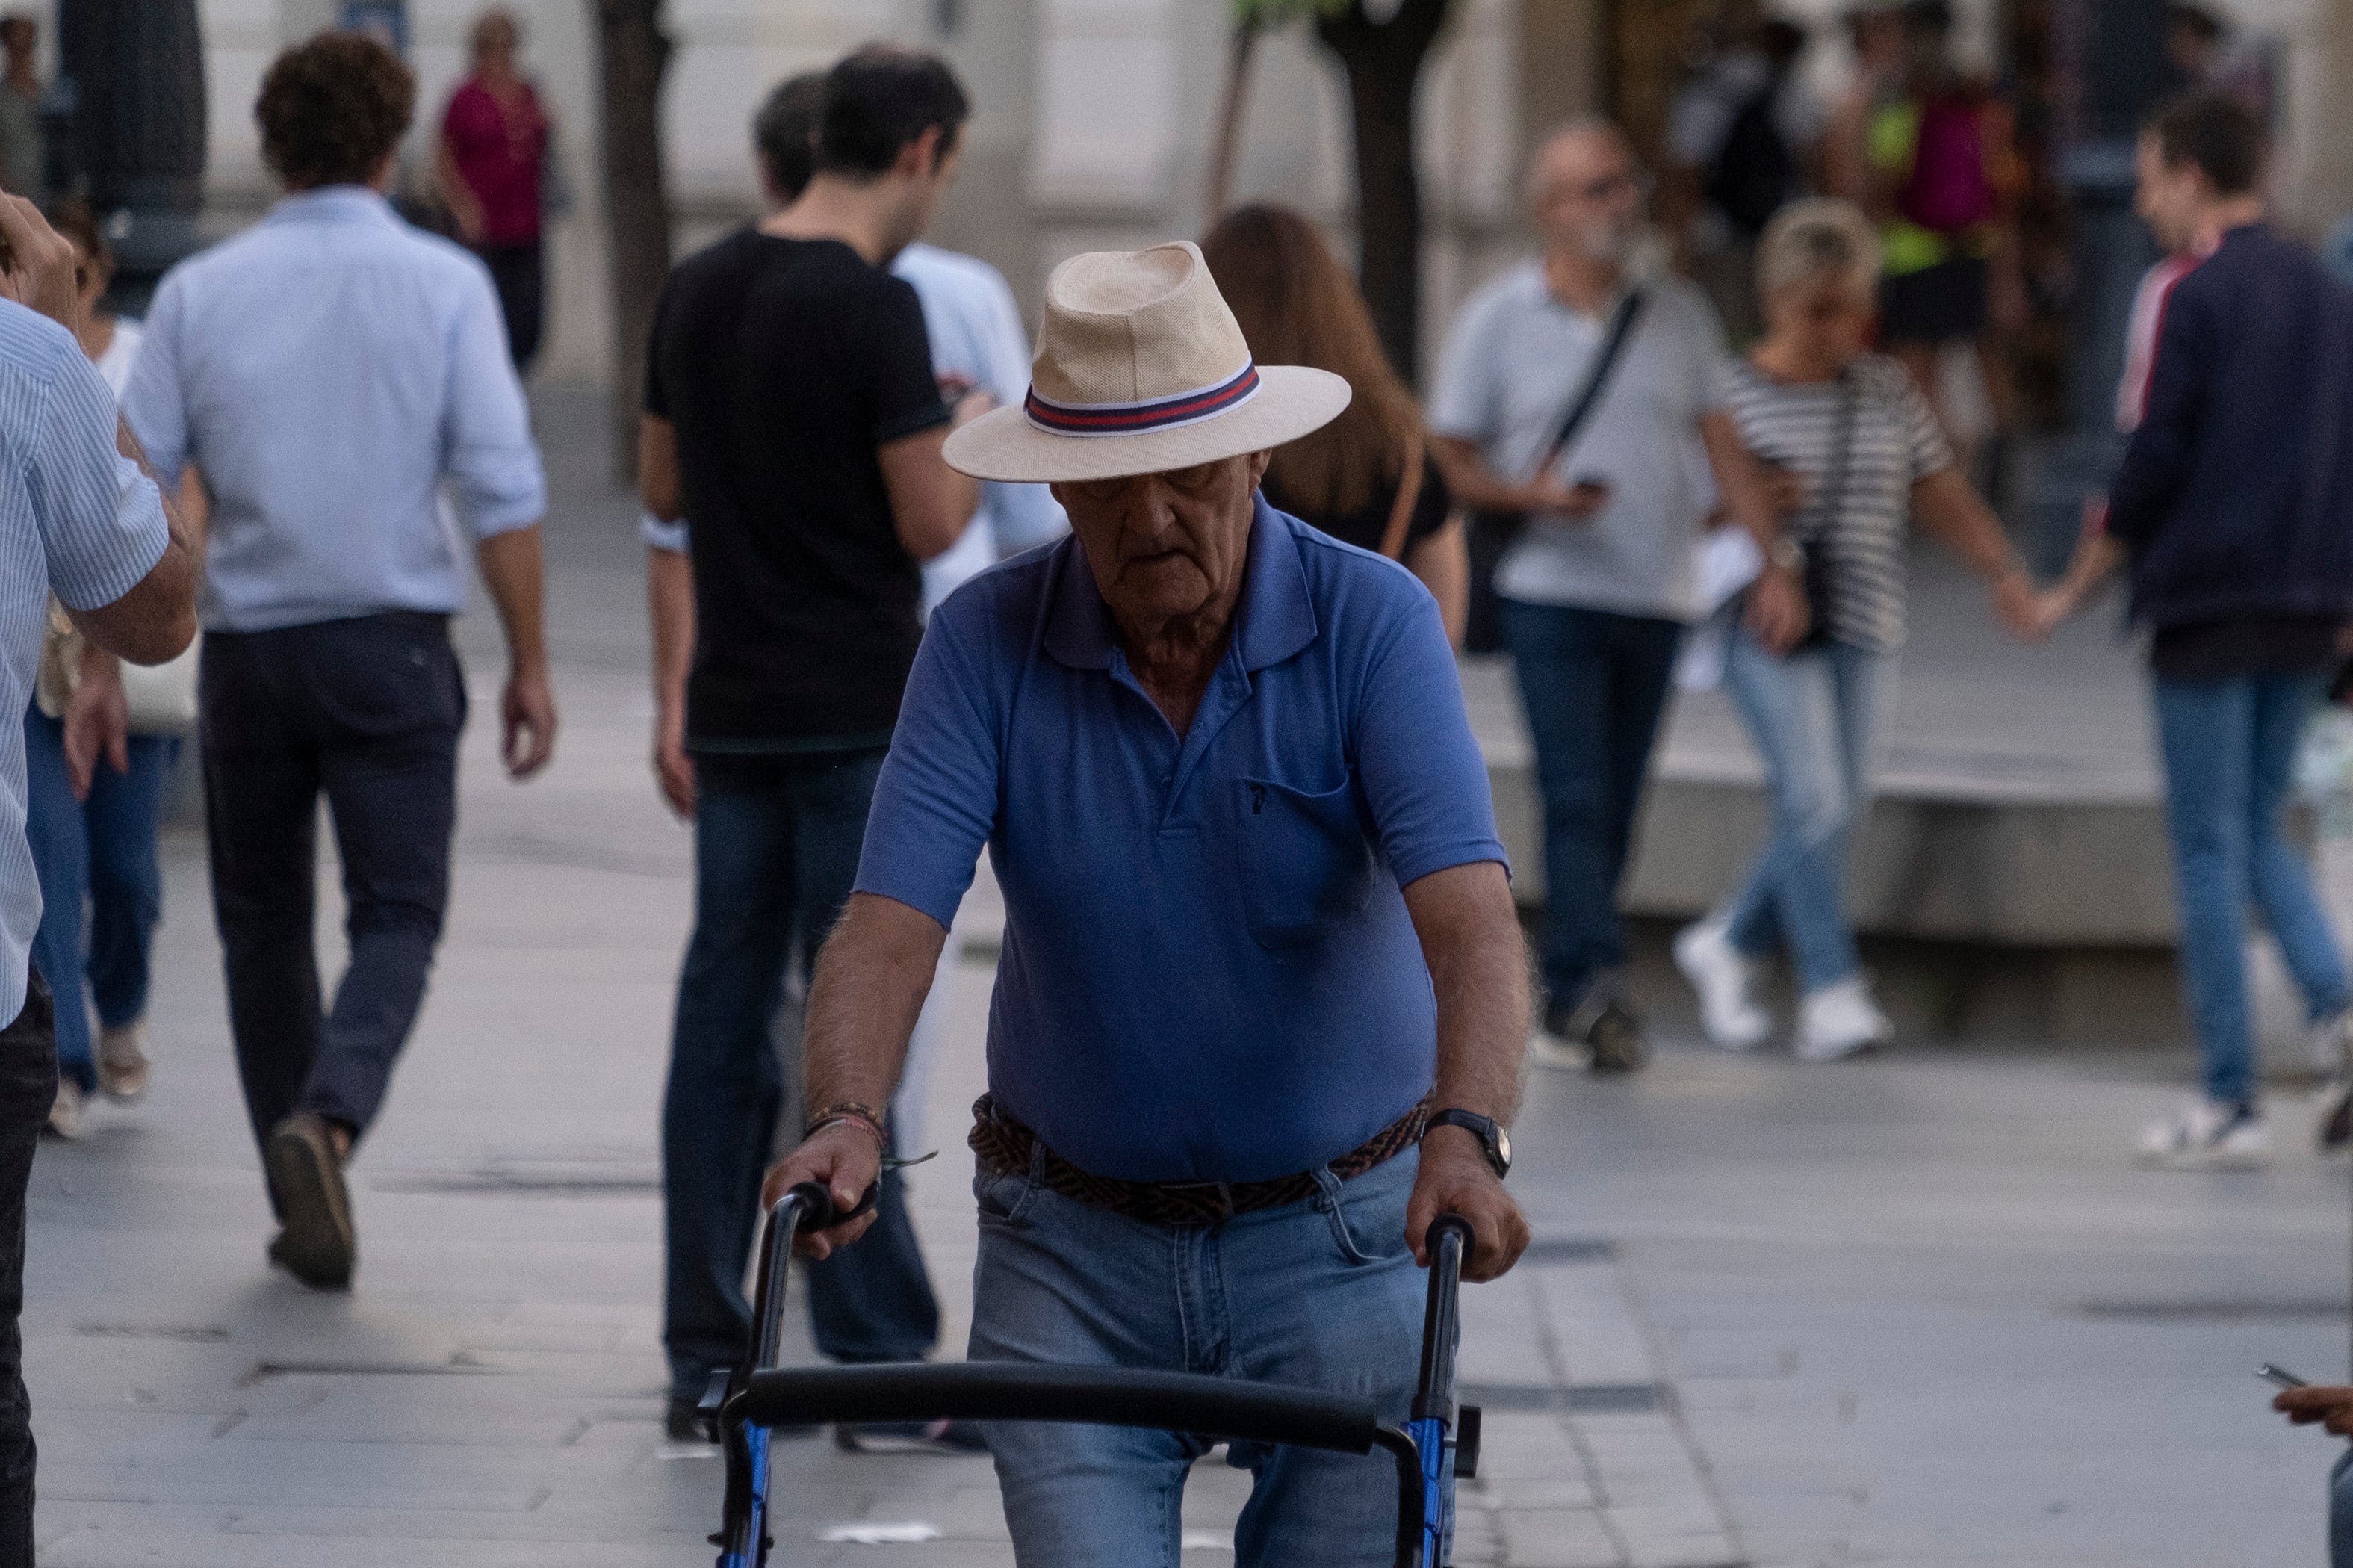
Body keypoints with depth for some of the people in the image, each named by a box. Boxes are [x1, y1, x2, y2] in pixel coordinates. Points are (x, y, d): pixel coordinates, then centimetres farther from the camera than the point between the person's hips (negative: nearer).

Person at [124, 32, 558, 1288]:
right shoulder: (442, 286, -4)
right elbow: (501, 490, -8)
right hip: (391, 643, -2)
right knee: (397, 917, 3)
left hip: (246, 651, 2)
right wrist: (528, 663, -1)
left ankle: (307, 1209, 16)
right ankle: (329, 1115, -24)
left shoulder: (200, 292, 0)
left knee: (263, 927, 14)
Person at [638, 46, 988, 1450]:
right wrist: (971, 439, 5)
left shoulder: (700, 292, 8)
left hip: (736, 710, 7)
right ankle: (878, 1365, -1)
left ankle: (709, 1359, 10)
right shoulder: (873, 308, -15)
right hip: (859, 715, -7)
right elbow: (931, 525, -14)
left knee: (727, 1019, 8)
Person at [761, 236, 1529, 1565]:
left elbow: (1467, 908, -23)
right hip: (1074, 1244, 1)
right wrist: (849, 1119, -35)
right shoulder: (989, 643, -7)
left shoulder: (1374, 623, -12)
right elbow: (893, 916, -15)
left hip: (1338, 1246, -1)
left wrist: (1469, 1132, -41)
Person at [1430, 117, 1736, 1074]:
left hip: (1657, 599, 4)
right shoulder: (1498, 320, 2)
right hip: (1552, 592, -4)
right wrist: (1529, 496, -16)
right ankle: (1590, 987, -20)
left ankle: (1565, 1004, 14)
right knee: (1577, 798, -15)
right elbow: (1448, 460, 2)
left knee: (1613, 808, 6)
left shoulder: (1679, 315, 12)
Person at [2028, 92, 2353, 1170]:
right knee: (2257, 829, 18)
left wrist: (2080, 587, 1)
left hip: (2208, 598, -6)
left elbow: (2154, 463, -11)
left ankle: (2229, 1102, 1)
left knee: (2210, 848, 1)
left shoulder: (2199, 299, -10)